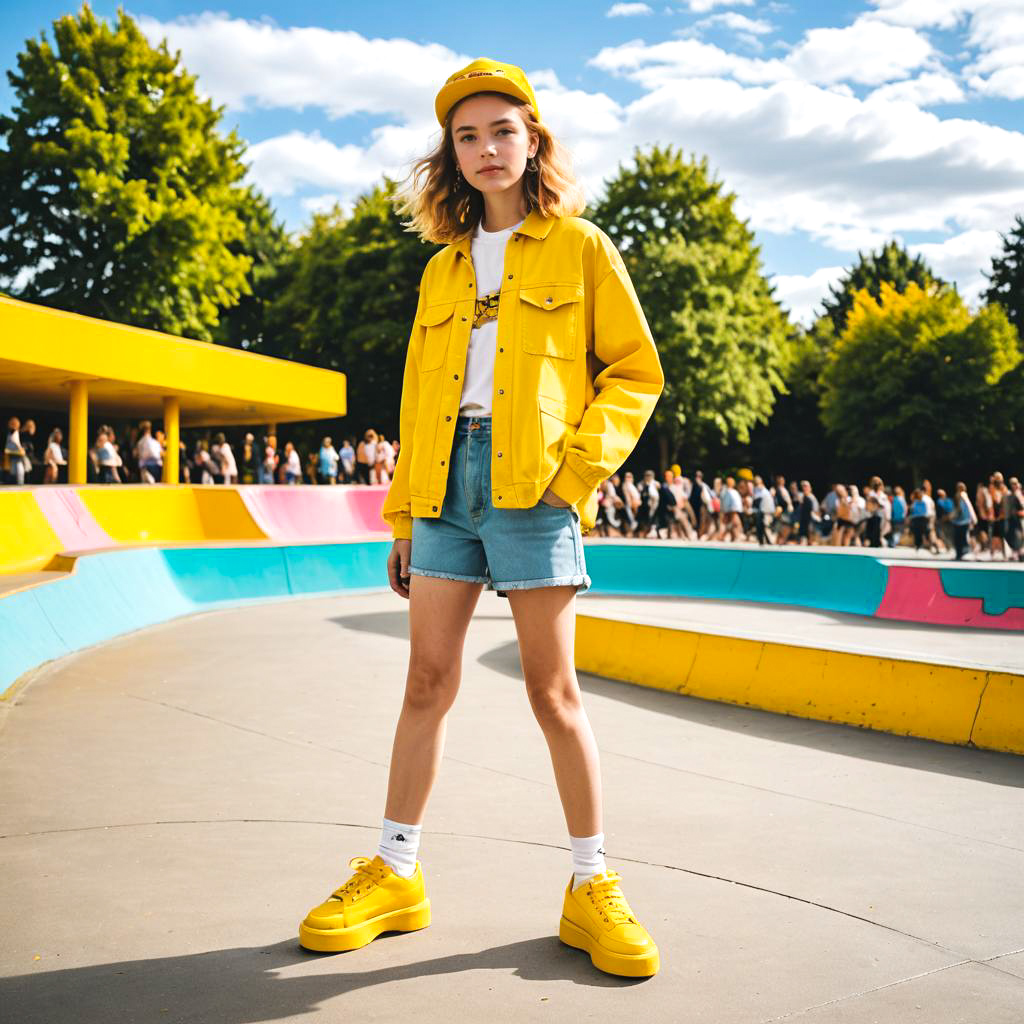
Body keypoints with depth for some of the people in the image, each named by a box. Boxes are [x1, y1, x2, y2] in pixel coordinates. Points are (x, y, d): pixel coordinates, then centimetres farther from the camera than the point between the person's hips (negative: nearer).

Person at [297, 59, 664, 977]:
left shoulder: (580, 249, 7)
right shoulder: (442, 270, 19)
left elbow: (635, 373, 4)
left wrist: (582, 463, -11)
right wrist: (403, 517, 15)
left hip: (531, 480, -4)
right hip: (446, 479, 4)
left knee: (552, 689, -2)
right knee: (428, 679, 5)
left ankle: (592, 885, 10)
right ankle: (396, 875, 15)